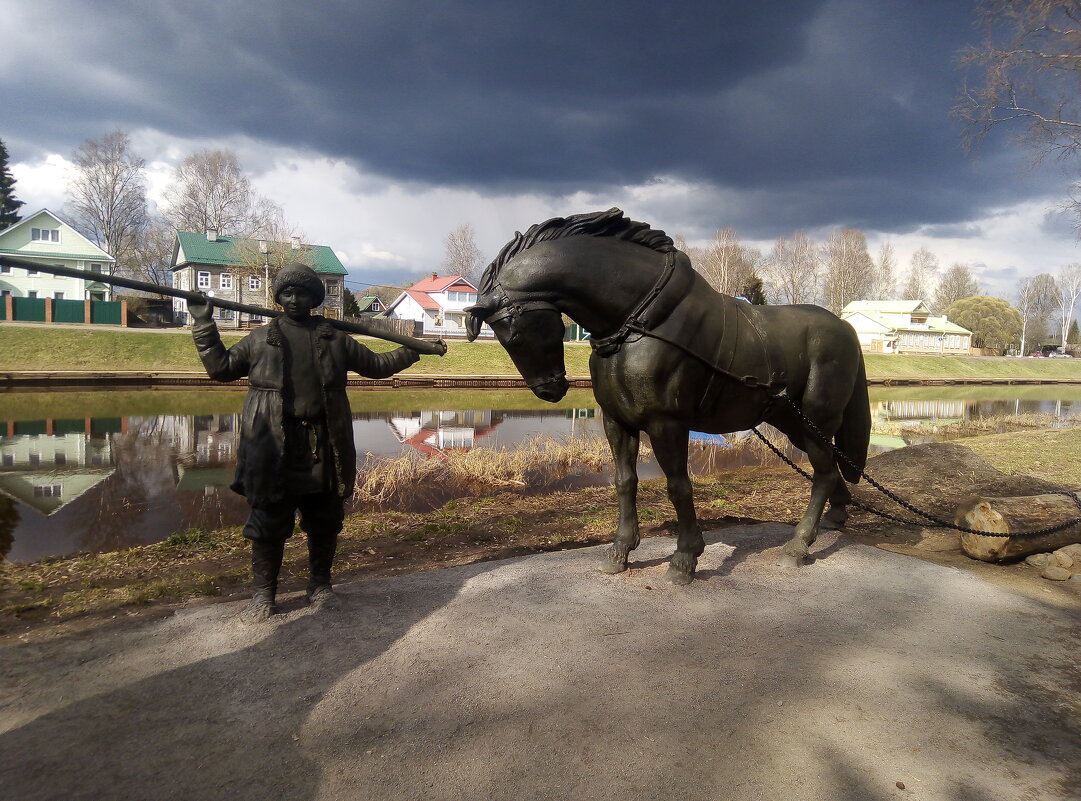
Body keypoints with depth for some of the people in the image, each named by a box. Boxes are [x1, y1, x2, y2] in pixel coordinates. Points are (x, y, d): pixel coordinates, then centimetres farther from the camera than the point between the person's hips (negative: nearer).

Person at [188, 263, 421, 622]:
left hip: (325, 447, 1)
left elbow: (376, 365, 18)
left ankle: (321, 584, 28)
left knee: (325, 521, 11)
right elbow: (221, 366, 11)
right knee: (269, 523, 4)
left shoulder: (335, 339, 12)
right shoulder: (261, 338, 10)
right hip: (274, 447, -1)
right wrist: (204, 325, 6)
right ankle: (262, 593, 18)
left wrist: (412, 351, 14)